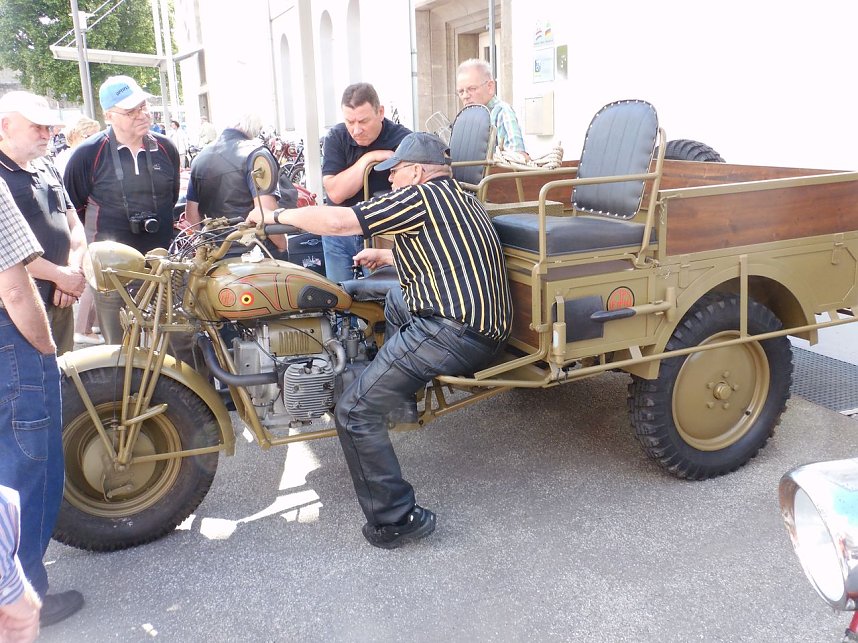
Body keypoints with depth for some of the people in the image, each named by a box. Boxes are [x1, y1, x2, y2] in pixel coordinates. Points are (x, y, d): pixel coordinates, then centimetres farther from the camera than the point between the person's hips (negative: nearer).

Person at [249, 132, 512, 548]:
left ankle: (396, 519, -5)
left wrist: (277, 215, 0)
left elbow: (337, 221, -13)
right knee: (397, 301, 36)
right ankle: (399, 385, 38)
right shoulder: (459, 197, 20)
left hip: (453, 333, -10)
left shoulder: (420, 197, -9)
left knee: (355, 412, -7)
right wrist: (386, 256, 39)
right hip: (487, 328, 10)